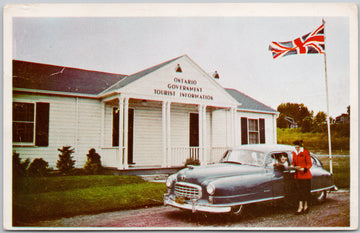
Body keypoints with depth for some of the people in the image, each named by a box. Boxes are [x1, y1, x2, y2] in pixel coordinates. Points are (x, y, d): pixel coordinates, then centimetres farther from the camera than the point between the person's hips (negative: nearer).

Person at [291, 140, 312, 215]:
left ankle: (305, 206, 14)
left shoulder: (306, 152, -8)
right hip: (297, 175, 5)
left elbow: (309, 164, -9)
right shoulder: (294, 153, 9)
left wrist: (303, 169, -25)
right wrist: (292, 165, -3)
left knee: (306, 191, 3)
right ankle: (300, 206, 6)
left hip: (305, 174, -5)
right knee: (299, 191, 3)